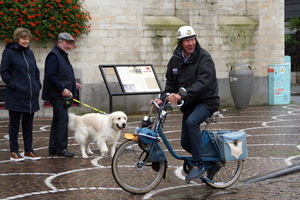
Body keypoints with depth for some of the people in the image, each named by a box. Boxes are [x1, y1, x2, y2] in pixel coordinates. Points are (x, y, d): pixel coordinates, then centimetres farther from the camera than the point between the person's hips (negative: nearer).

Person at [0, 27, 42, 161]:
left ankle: (28, 151, 18)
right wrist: (13, 85, -16)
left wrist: (38, 85, 9)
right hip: (16, 96, -6)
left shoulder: (30, 53, 13)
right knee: (14, 124, 2)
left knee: (28, 125, 11)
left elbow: (36, 71, 21)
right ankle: (14, 152, 8)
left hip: (31, 95, 6)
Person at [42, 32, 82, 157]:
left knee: (57, 120, 12)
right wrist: (62, 89, -22)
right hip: (57, 94, -10)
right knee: (63, 119, -11)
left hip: (62, 95, 10)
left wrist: (73, 83, 15)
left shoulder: (63, 56, 19)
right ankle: (61, 149, -8)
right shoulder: (54, 55, -13)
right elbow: (50, 76, -21)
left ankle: (53, 149, 17)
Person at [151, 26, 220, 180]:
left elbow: (203, 82, -29)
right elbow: (170, 83, 8)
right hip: (189, 104, 7)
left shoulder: (204, 57, -16)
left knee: (192, 121, -35)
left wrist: (182, 95, -40)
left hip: (206, 101, -7)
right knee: (186, 143, 5)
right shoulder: (175, 60, 3)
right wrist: (162, 98, -12)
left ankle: (198, 164, -27)